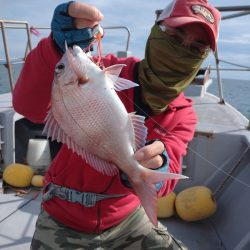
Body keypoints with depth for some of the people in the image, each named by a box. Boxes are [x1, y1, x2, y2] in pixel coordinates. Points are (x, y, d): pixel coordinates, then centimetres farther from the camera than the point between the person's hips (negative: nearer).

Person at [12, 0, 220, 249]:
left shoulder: (183, 116, -7)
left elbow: (166, 175, -20)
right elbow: (29, 107, -30)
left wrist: (154, 171, -44)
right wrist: (58, 49, -48)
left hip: (126, 217, 3)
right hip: (63, 221, -2)